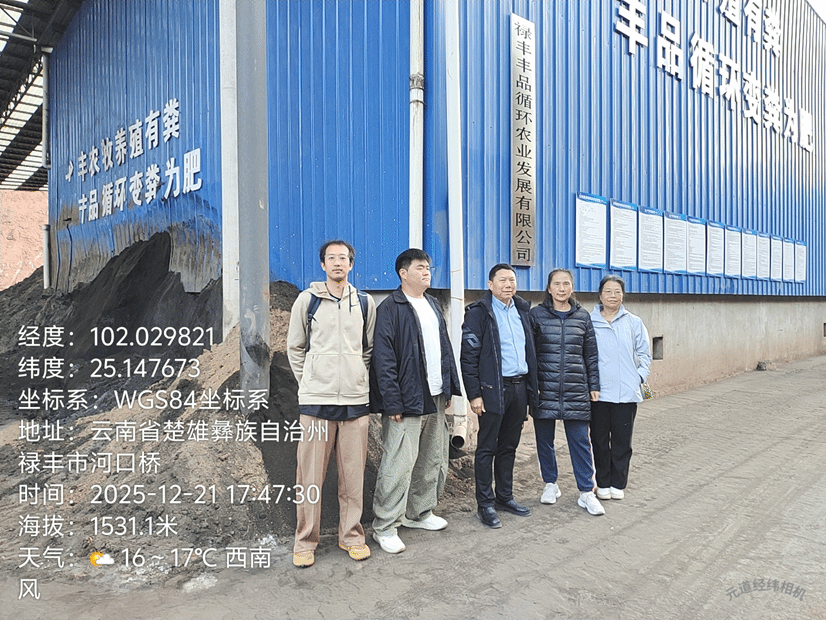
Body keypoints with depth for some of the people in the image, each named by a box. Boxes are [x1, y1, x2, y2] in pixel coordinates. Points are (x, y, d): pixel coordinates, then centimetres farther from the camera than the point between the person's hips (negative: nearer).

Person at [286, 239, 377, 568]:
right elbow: (295, 348, 10)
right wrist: (308, 382, 5)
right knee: (310, 474, 2)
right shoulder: (307, 300, 4)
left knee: (353, 473, 8)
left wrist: (358, 379, 10)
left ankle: (351, 535, 23)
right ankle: (305, 541, 17)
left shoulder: (365, 303, 9)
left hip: (356, 399, 2)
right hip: (316, 399, -2)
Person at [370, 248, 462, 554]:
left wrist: (449, 387, 14)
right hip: (407, 401, -8)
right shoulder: (390, 308, -9)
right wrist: (392, 403, -18)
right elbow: (383, 358, -14)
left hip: (435, 399, 8)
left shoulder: (433, 305, 16)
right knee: (399, 465, -6)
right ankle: (384, 528, 8)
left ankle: (419, 513, 34)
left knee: (433, 460, 16)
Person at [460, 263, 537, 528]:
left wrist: (530, 387, 13)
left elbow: (530, 350, 17)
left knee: (509, 446, 16)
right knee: (487, 448, 3)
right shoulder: (479, 313, -7)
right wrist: (474, 394, -14)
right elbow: (468, 356, -10)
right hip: (493, 389, -6)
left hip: (519, 387, 6)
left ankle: (505, 497, 29)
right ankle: (485, 504, 14)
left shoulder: (522, 310, 12)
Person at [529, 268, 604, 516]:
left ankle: (586, 492, 13)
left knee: (580, 440, 2)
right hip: (544, 388, -1)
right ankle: (550, 484, 26)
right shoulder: (536, 315, 1)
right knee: (544, 439, 8)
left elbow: (591, 355, 13)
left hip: (576, 390, 1)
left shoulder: (583, 317, 8)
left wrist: (594, 385, 10)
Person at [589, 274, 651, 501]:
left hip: (626, 393, 1)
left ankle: (618, 484, 23)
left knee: (622, 440, 8)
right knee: (600, 440, 8)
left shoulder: (634, 323, 6)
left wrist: (640, 377, 0)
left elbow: (644, 354, 12)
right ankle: (603, 483, 22)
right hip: (598, 392, -1)